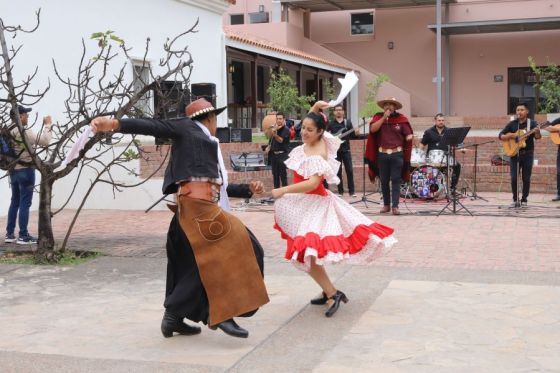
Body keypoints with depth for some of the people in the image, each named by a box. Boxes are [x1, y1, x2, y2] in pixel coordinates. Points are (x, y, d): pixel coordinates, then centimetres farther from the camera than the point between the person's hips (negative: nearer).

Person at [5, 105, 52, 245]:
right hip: (25, 170, -8)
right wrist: (48, 125, -7)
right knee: (25, 203, -4)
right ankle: (23, 236, -3)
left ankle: (10, 234, 17)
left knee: (15, 202, 15)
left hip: (13, 170, 8)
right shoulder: (24, 132, -17)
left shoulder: (8, 132, 9)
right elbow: (44, 141, -19)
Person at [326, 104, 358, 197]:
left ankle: (351, 191, 0)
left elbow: (352, 135, 3)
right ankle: (340, 191, 10)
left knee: (349, 170, -4)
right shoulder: (331, 124, 5)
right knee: (338, 171, 3)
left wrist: (355, 133, -17)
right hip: (335, 150, 0)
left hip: (346, 149, 0)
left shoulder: (348, 122, 6)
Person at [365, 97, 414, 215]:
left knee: (396, 180, -4)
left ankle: (395, 206, -4)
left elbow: (408, 135, 2)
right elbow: (373, 129, -11)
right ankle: (386, 205, 18)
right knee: (384, 181, 7)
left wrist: (409, 137, -21)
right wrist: (384, 117, -14)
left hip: (397, 154, -2)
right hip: (382, 154, 2)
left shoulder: (401, 119, 2)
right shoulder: (378, 117, 7)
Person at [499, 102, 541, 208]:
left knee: (526, 178, 2)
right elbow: (500, 136, 4)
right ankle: (515, 200, 9)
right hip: (514, 153, 1)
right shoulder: (512, 124, 5)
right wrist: (511, 136, -14)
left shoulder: (532, 123, 0)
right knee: (514, 178, -3)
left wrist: (537, 132, -34)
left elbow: (537, 137, -11)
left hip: (527, 154, -1)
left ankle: (524, 200, 13)